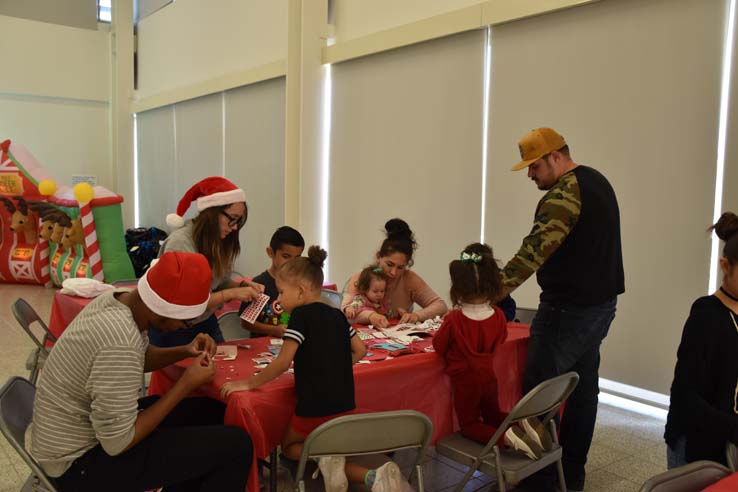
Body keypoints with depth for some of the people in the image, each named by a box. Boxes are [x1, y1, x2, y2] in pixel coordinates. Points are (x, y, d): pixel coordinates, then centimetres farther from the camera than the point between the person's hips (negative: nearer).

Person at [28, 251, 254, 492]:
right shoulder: (120, 345, -34)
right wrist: (186, 385, -20)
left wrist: (184, 351, -4)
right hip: (79, 460, -9)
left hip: (89, 428, 9)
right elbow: (118, 443, -25)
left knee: (212, 413, 13)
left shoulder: (120, 299, -6)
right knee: (236, 445, -13)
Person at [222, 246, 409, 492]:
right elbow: (360, 351, 12)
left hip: (314, 407, -6)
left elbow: (283, 363, -17)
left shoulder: (301, 314, -11)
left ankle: (324, 457, -8)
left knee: (289, 446, 22)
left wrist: (249, 383, -7)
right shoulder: (337, 315, 8)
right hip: (344, 405, 6)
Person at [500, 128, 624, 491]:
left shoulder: (564, 193, -18)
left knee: (539, 390, -4)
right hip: (600, 303, 10)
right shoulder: (597, 181, 14)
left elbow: (534, 250, -28)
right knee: (583, 387, 15)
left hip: (568, 310, -10)